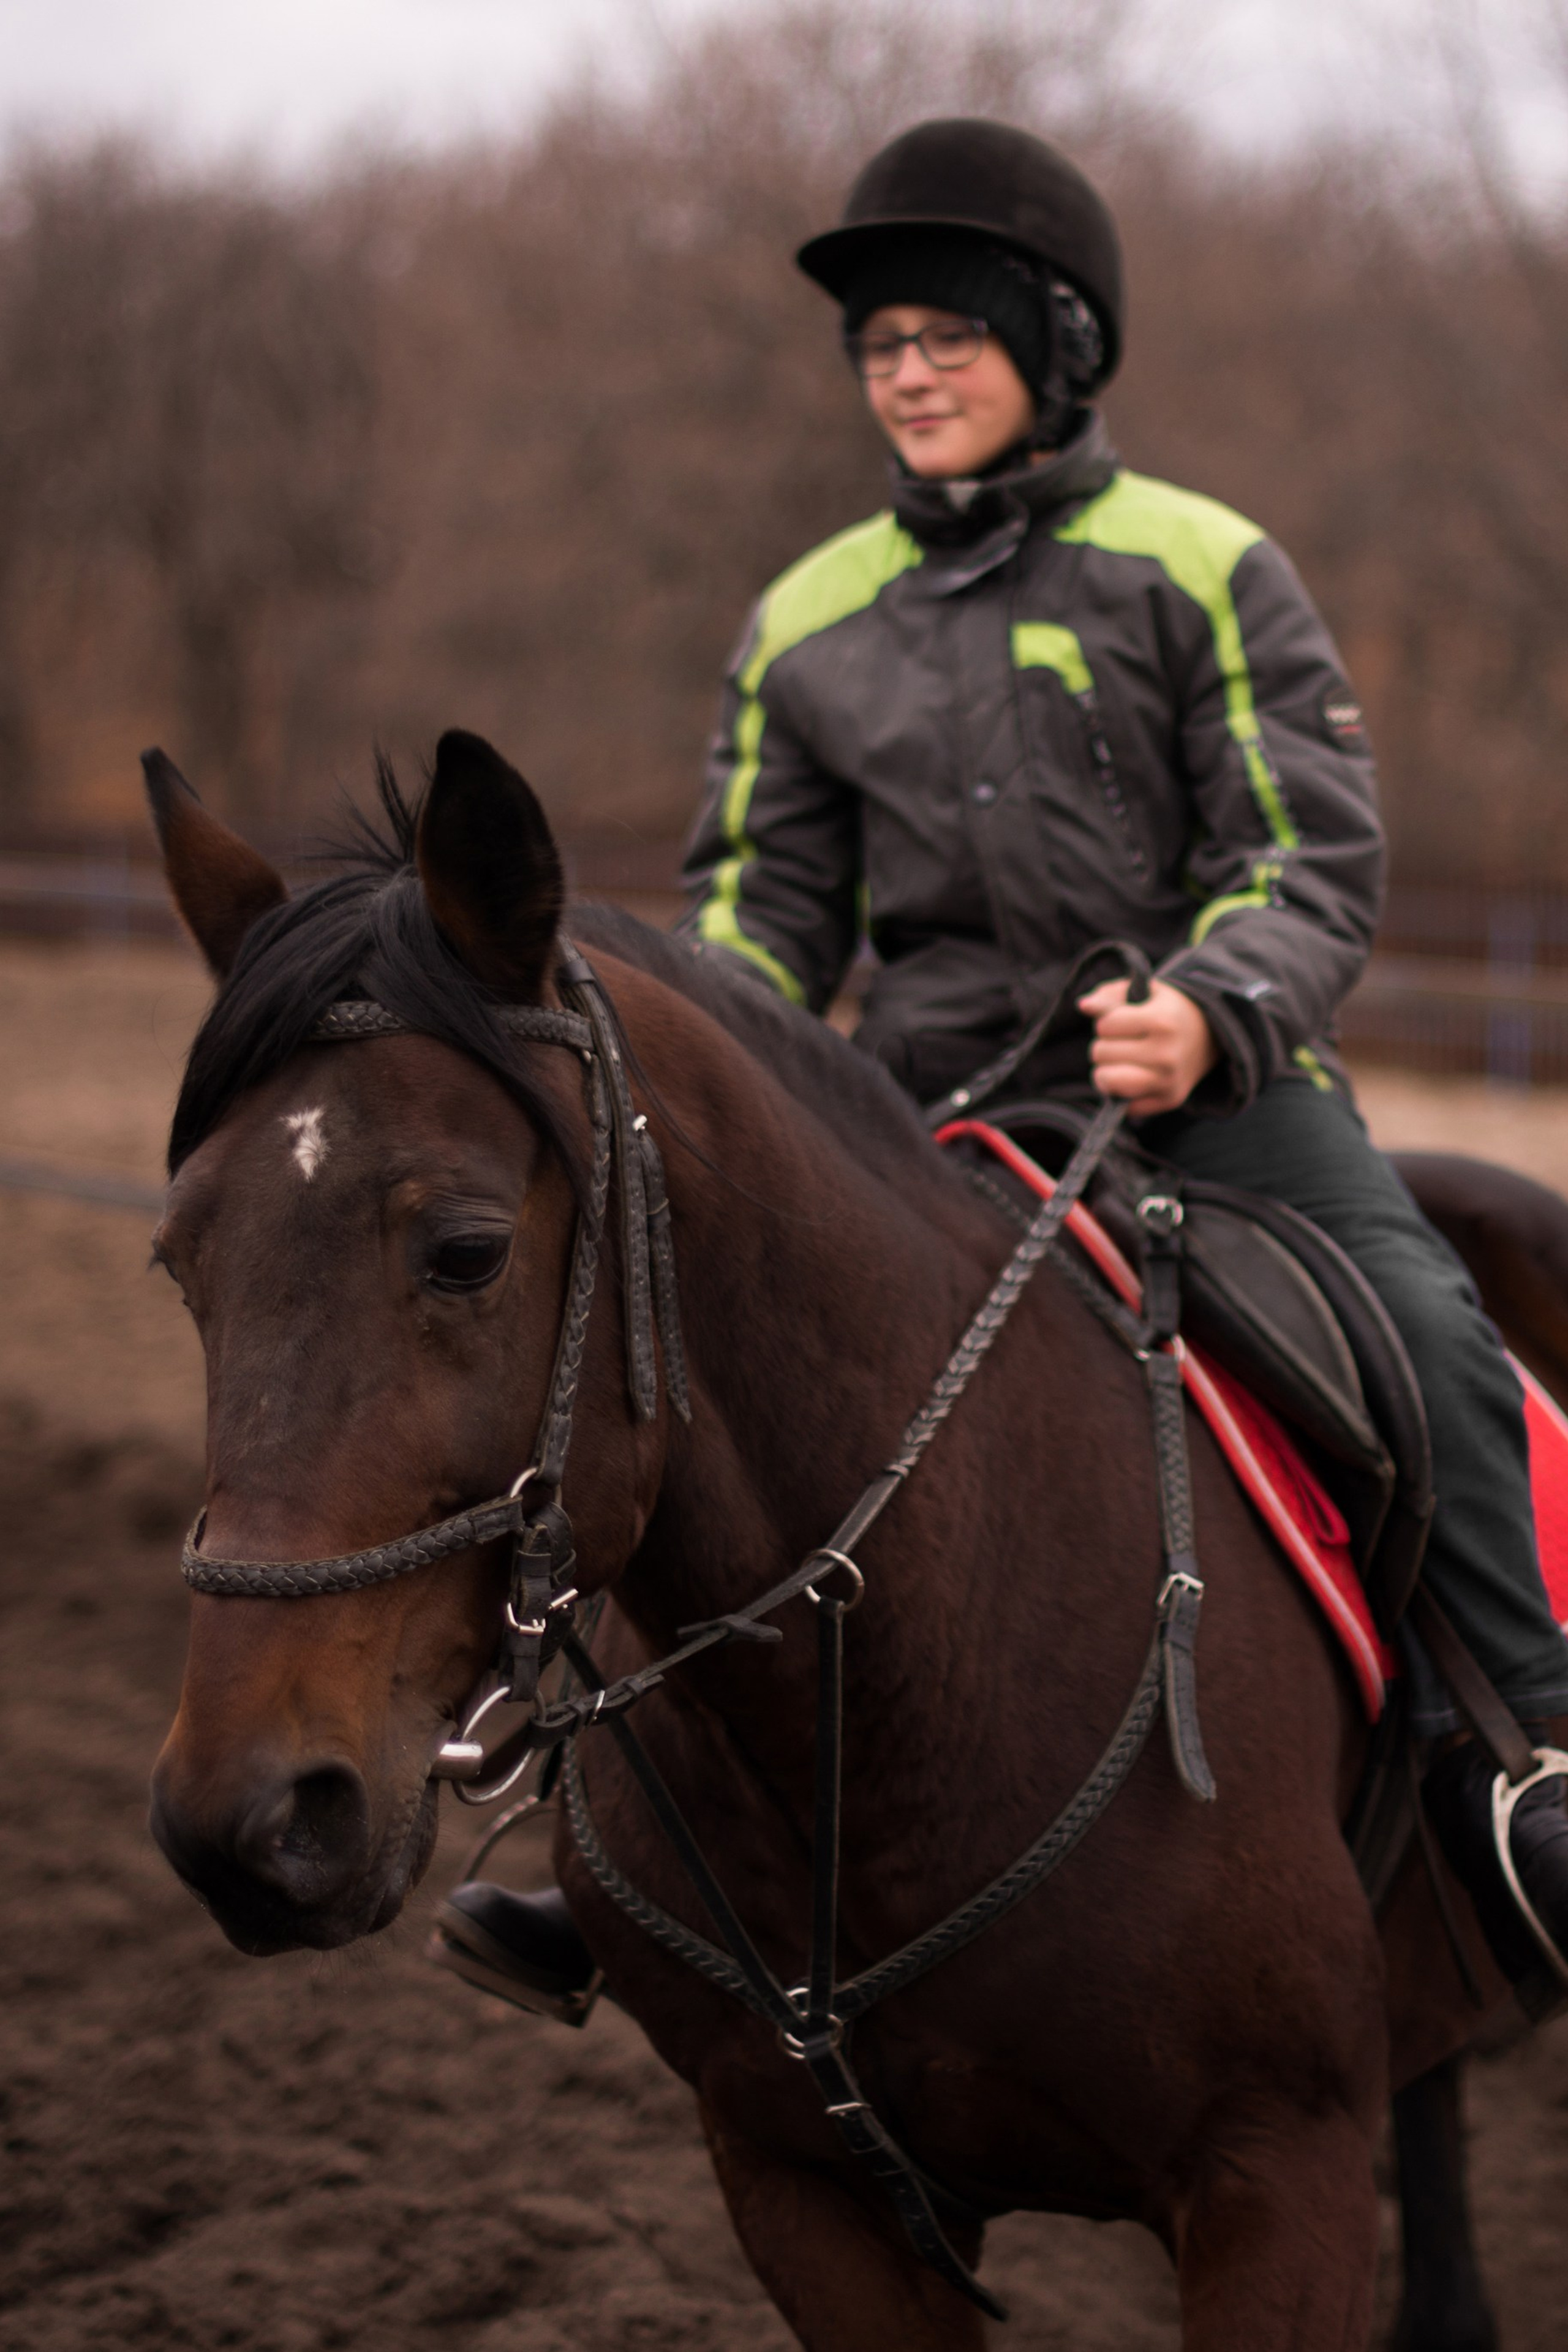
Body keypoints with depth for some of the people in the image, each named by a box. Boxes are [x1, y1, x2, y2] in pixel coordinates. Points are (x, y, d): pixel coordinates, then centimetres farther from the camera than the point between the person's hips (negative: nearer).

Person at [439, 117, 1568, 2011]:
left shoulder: (1199, 572, 1)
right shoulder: (808, 625, 12)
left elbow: (1312, 856, -4)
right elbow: (762, 898, 16)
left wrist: (1208, 1014, -24)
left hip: (1206, 1079, -3)